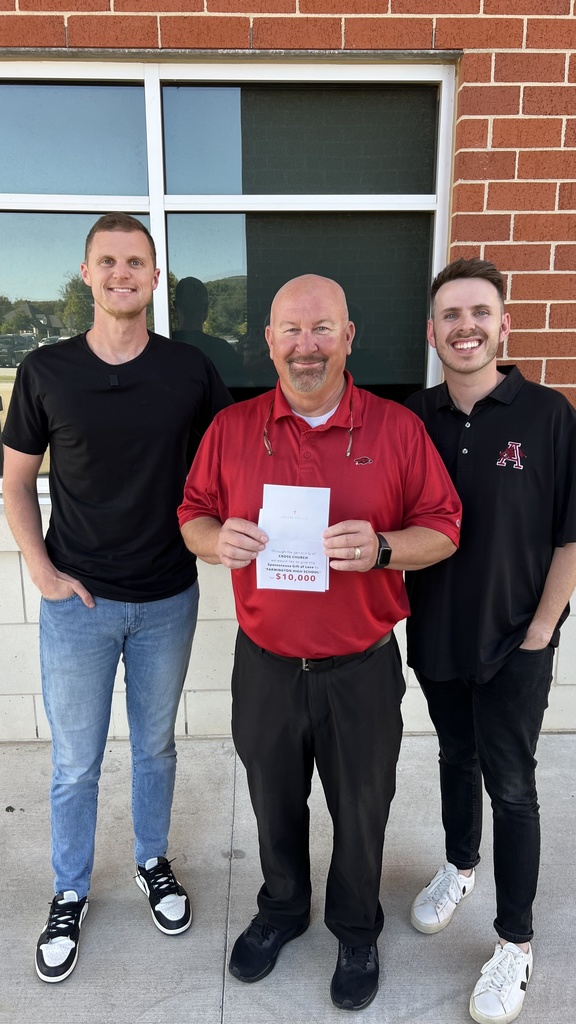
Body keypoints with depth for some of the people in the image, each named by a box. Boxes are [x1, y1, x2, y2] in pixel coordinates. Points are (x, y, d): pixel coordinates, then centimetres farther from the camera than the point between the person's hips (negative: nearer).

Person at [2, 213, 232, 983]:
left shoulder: (192, 371, -5)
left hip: (168, 600, 1)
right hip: (77, 601, 0)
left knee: (155, 745, 20)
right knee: (75, 763, 13)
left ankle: (153, 861, 45)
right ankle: (69, 893, 38)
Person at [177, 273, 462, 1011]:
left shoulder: (397, 428, -7)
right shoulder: (231, 428, -2)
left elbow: (443, 529, -4)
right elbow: (192, 517, 4)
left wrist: (382, 548, -24)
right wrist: (219, 540, -19)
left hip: (362, 667, -1)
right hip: (265, 665, 2)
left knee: (361, 810, 19)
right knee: (274, 802, 23)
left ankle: (357, 931, 48)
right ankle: (281, 910, 53)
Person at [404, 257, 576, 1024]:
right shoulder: (414, 418, -3)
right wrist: (401, 605, 1)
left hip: (514, 642, -3)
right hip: (434, 635, 3)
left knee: (510, 784, 8)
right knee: (456, 755, 22)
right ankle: (459, 864, 48)